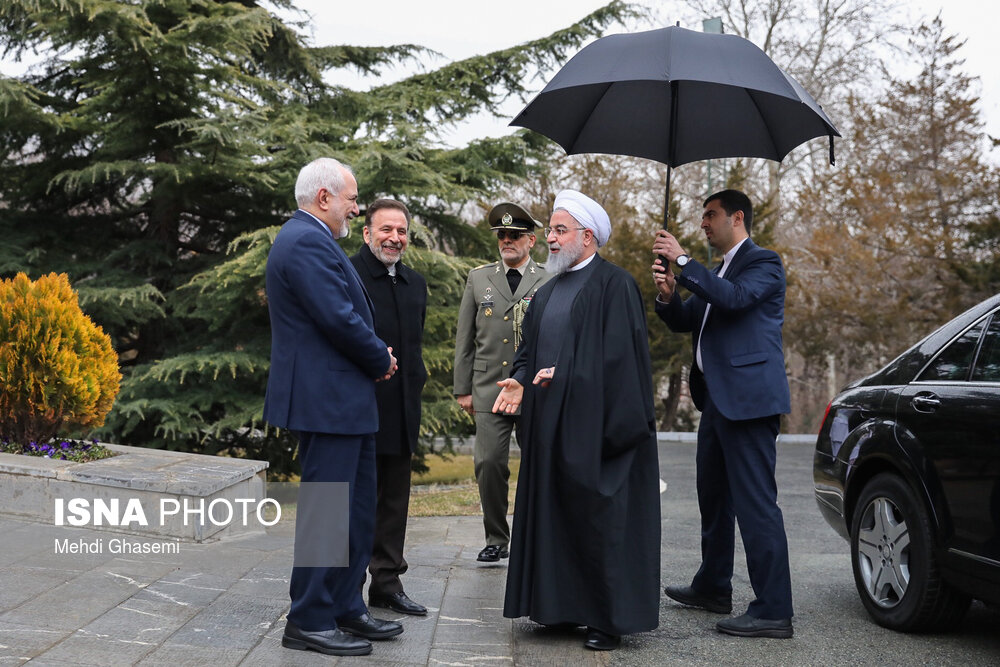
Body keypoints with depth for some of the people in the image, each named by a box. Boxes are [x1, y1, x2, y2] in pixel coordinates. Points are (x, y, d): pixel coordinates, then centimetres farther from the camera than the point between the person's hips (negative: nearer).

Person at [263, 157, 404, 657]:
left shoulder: (310, 239, 19)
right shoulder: (307, 242, -16)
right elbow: (340, 319, -22)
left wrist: (376, 357, 6)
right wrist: (381, 359, -6)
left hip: (343, 401, 11)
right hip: (326, 401, -11)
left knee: (357, 510, 16)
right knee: (324, 512, -4)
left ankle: (346, 608, 25)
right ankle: (309, 622, 5)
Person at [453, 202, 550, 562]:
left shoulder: (550, 283, 5)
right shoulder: (478, 278, 10)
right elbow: (465, 339, 11)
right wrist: (463, 389, 6)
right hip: (489, 390, 1)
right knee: (489, 464, -6)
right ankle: (496, 540, 9)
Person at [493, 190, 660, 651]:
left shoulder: (614, 285, -7)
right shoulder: (549, 291, 16)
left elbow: (618, 354, -15)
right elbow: (530, 348, 18)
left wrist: (564, 377, -15)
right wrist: (520, 380, -2)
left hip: (594, 423, -7)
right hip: (551, 425, 8)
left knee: (600, 518, -2)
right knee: (555, 513, 9)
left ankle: (609, 619, 7)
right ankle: (561, 605, 19)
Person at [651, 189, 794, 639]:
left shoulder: (763, 263, -6)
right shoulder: (716, 271, 22)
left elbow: (734, 297, -25)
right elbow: (686, 321, 20)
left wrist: (683, 260, -20)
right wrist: (668, 296, -1)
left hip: (747, 398, -10)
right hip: (718, 398, 10)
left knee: (755, 501, -12)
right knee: (714, 496, 19)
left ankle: (773, 610, -10)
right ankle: (712, 588, 33)